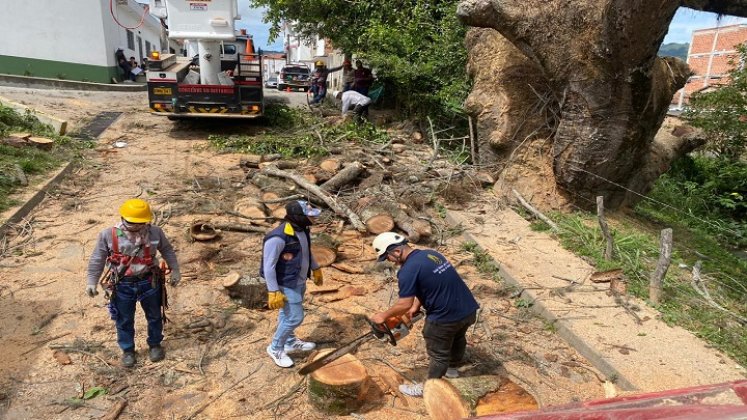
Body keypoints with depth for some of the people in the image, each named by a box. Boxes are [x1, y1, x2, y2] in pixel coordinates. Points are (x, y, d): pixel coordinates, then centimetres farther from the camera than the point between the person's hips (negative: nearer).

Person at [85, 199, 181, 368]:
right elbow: (97, 259, -3)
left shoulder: (155, 232, -11)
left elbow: (167, 250, 5)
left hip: (149, 282, 1)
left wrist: (175, 270, 6)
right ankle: (127, 350, 38)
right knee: (124, 320, 15)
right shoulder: (108, 235, -14)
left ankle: (155, 344, 41)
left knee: (154, 316, 17)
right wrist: (92, 282, -3)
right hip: (122, 285, -1)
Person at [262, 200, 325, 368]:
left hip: (299, 281, 8)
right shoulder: (278, 237, -30)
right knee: (295, 317, 0)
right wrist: (273, 292, -24)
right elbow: (268, 266, -25)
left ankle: (290, 342, 42)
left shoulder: (303, 230, -4)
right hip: (287, 285, -8)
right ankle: (275, 348, 20)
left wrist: (316, 269, 24)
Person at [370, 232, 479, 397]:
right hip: (469, 309, 8)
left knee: (439, 353, 14)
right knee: (457, 339, 32)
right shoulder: (430, 254, 9)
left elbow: (404, 304, -17)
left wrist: (383, 316, -2)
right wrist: (416, 306, 11)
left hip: (446, 317, -8)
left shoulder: (408, 271, -18)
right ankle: (451, 369, 58)